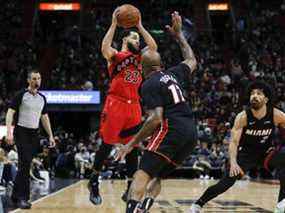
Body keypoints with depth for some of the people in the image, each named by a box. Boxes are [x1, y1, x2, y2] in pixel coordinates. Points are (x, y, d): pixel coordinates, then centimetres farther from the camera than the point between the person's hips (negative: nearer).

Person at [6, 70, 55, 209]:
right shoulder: (21, 95, -7)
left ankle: (16, 195, 19)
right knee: (25, 164, -16)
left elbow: (44, 118, 18)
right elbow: (10, 113, -11)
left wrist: (50, 136, 12)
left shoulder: (42, 98, 11)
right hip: (21, 132, -6)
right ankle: (22, 198, -14)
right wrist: (9, 132, -22)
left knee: (25, 165, 9)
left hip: (34, 134, 6)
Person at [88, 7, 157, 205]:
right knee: (107, 144, -1)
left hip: (134, 106, 5)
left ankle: (131, 188, 10)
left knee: (133, 148, 4)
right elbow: (104, 48, -19)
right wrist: (114, 24, -18)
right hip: (115, 104, -5)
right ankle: (94, 181, 15)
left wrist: (140, 25, 4)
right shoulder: (115, 55, 4)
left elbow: (153, 46, 3)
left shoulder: (139, 57, 19)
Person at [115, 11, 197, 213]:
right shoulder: (173, 74, 19)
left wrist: (132, 143, -10)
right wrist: (179, 34, 45)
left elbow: (156, 119, -14)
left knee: (142, 174, -10)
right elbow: (191, 61, 42)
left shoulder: (150, 85, -2)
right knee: (156, 176, 14)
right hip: (191, 132, 8)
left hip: (171, 130, -8)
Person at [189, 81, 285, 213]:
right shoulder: (243, 117, -24)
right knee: (228, 181, -15)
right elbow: (234, 141, -26)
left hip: (266, 151, 2)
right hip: (246, 153, -2)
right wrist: (233, 162, -43)